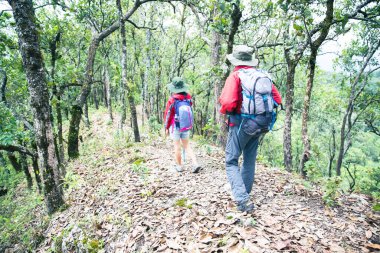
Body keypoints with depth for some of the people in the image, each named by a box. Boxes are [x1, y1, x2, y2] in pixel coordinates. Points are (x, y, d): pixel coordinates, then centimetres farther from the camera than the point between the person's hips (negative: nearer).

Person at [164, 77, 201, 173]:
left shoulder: (172, 100, -14)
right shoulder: (188, 98, -5)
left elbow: (167, 115, -6)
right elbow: (190, 112, 5)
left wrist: (166, 127, 3)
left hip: (175, 127, -3)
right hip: (186, 127, 4)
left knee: (177, 146, 8)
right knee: (187, 145, 13)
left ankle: (179, 166, 18)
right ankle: (195, 164, 3)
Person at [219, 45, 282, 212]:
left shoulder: (236, 75, -11)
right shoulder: (263, 75, 8)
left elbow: (228, 103, -23)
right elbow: (277, 99, 10)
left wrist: (223, 110, -2)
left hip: (241, 124, -6)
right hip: (260, 125, 6)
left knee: (231, 162, 5)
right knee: (249, 161, 19)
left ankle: (243, 200, -9)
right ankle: (245, 196, 31)